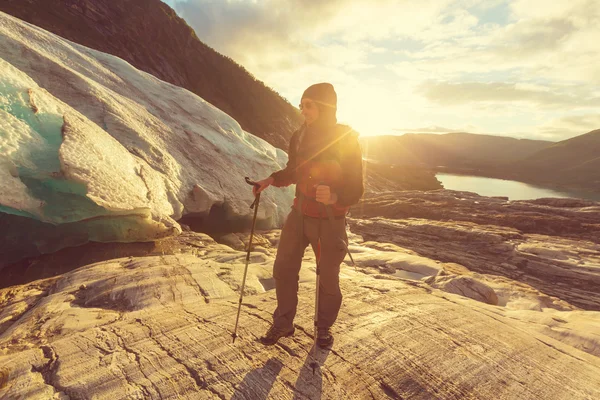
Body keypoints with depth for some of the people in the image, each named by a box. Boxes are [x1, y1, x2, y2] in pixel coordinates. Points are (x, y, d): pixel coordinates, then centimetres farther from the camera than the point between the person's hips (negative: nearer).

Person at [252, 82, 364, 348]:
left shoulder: (347, 140, -13)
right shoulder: (299, 136, 1)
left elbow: (355, 190, -14)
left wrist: (334, 197, -35)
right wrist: (272, 180, -2)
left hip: (330, 222, -4)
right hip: (299, 215, 4)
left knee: (328, 279, 9)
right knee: (284, 269, 7)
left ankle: (324, 327, 35)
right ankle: (283, 323, 28)